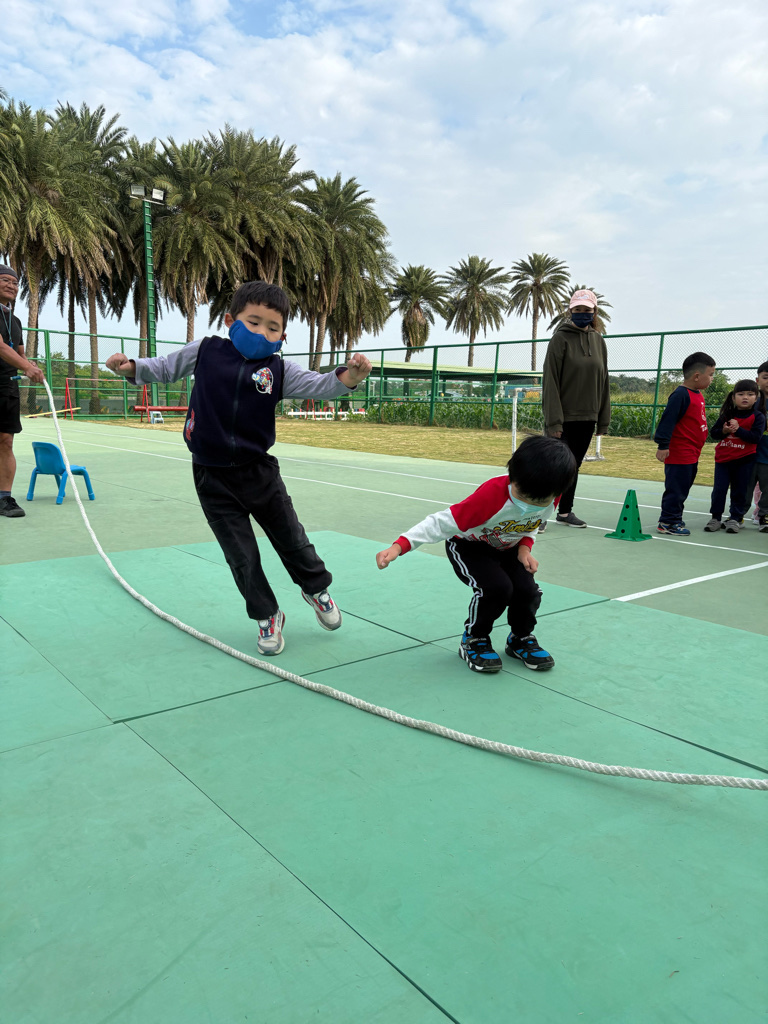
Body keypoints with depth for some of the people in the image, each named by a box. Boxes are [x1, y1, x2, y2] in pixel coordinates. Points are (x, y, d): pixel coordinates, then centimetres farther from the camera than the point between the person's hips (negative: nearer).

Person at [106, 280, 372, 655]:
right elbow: (164, 367, 9)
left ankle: (316, 588, 42)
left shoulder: (278, 370, -5)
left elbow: (317, 385, -16)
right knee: (241, 554, 6)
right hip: (212, 477, 0)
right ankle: (267, 616, 26)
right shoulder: (205, 351, -4)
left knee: (290, 537, 14)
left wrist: (348, 376, -35)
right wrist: (131, 367, -8)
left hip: (259, 470, 1)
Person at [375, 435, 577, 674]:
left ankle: (520, 639, 16)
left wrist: (525, 547, -15)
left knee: (528, 591, -18)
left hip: (507, 548, 5)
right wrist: (399, 546, -48)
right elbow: (443, 523, -39)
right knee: (497, 588, -29)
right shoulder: (492, 495, -39)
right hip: (469, 546, -5)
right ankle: (473, 640, 0)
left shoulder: (550, 497, -21)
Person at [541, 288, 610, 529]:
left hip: (587, 418, 6)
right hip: (563, 418, -6)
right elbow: (550, 381, -12)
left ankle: (565, 511, 24)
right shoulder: (561, 338, -7)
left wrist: (603, 418, 9)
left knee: (574, 465, 13)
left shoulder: (598, 340, 10)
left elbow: (603, 380, 13)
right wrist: (553, 419, -19)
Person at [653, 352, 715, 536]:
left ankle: (674, 519, 25)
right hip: (678, 453, -10)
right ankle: (668, 522, 4)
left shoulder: (698, 395, 13)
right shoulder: (681, 395, -17)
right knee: (676, 489, -4)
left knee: (683, 489, 16)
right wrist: (663, 445, -22)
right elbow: (668, 420, -20)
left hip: (692, 455, 10)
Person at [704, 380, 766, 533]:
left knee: (740, 491, 6)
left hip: (744, 460, -2)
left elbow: (755, 437, -17)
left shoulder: (757, 417, -5)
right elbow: (713, 432, 3)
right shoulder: (726, 415, 3)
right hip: (723, 458, 2)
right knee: (719, 489, 2)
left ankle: (735, 518, 16)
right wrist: (724, 431, -16)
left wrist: (737, 429, -20)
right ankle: (716, 518, 11)